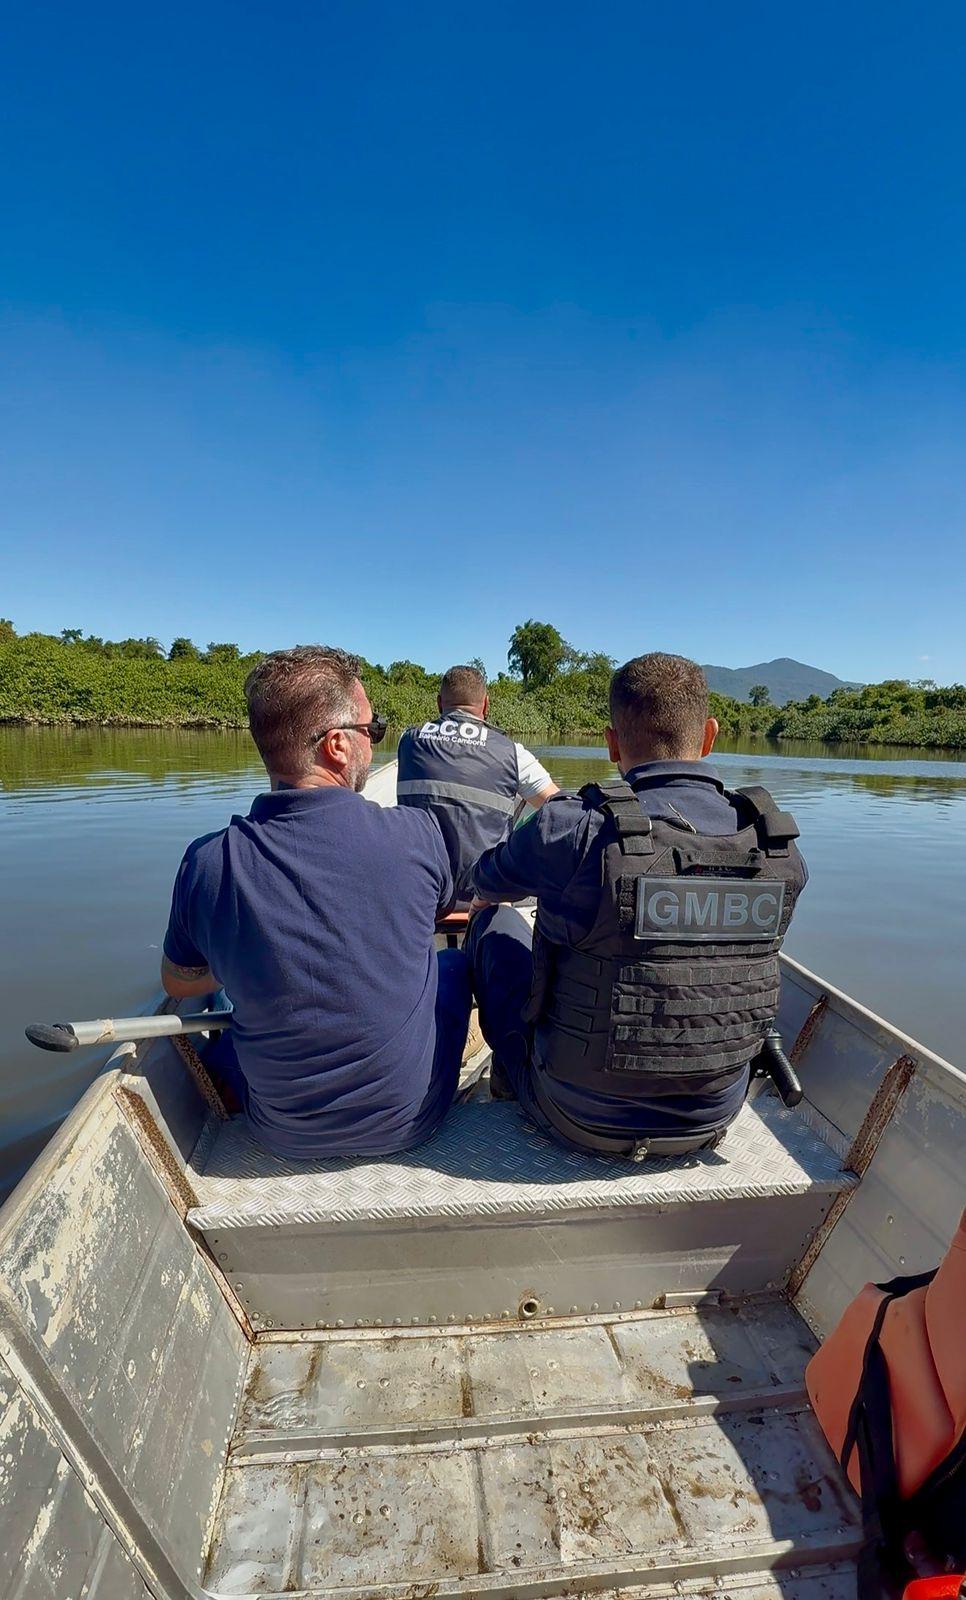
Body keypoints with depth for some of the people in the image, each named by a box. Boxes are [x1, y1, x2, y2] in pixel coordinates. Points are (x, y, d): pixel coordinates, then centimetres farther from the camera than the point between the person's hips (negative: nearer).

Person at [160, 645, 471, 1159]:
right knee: (457, 962, 23)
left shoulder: (206, 861, -19)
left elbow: (178, 983, 2)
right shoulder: (417, 836, -23)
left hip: (282, 1133, 2)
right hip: (409, 1120, -1)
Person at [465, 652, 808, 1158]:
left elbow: (487, 881, -3)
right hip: (712, 1119, 5)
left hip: (584, 1120, -4)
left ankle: (513, 1078, 37)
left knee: (495, 922, 14)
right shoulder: (779, 845, -11)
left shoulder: (573, 828, -25)